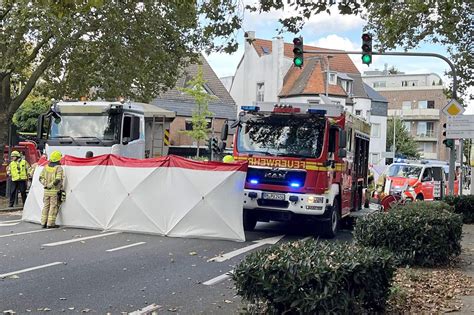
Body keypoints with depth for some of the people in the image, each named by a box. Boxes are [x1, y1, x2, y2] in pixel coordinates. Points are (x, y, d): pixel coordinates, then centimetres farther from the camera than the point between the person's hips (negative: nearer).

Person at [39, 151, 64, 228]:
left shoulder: (46, 167, 9)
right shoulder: (59, 168, -10)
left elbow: (41, 178, 7)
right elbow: (57, 180, -21)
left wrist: (46, 185, 4)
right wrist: (51, 185, -9)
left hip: (46, 190, 6)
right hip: (55, 191, -6)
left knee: (46, 206, 14)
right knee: (53, 207, 1)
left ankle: (44, 223, 18)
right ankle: (50, 224, 1)